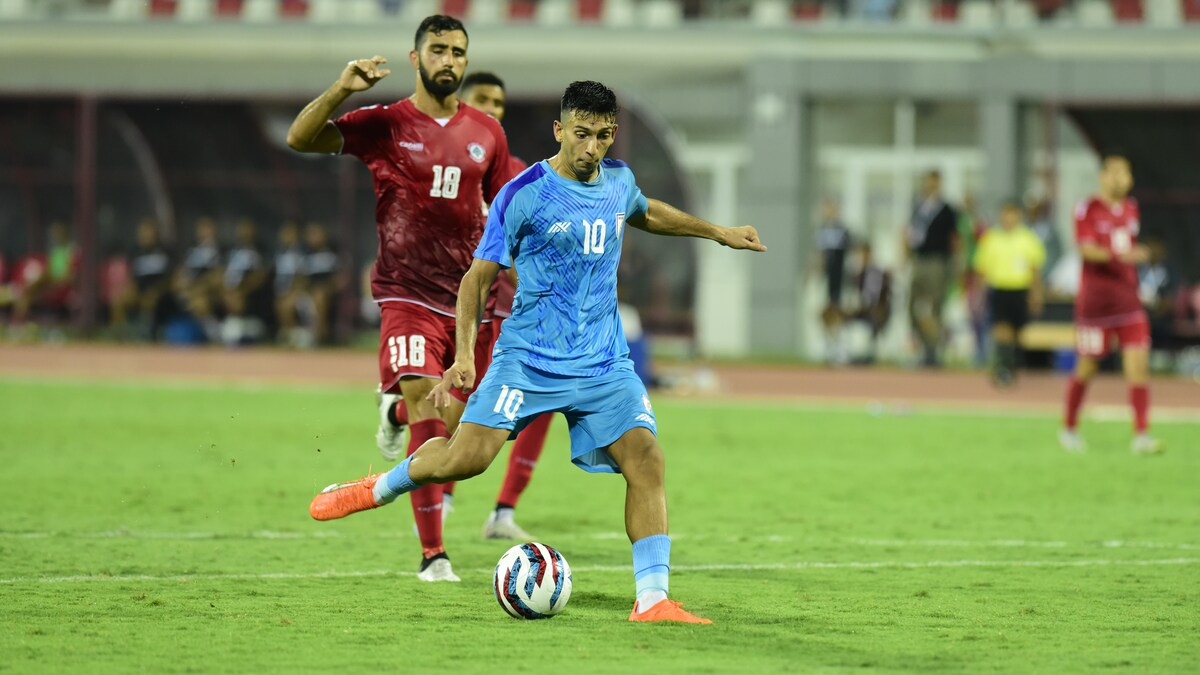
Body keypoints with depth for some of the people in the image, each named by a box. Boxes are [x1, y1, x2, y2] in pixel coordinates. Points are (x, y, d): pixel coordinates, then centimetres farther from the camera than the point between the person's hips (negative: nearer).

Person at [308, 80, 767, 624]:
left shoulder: (618, 180, 9)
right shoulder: (524, 195, -9)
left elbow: (645, 213, 35)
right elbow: (478, 278, -5)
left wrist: (717, 233, 40)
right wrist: (464, 355, -15)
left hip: (604, 362, 4)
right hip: (529, 355, -4)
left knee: (645, 458, -15)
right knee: (468, 455, -18)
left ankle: (652, 600, -14)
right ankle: (379, 488, 12)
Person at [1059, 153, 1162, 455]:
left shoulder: (1131, 209, 12)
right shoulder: (1087, 209, -7)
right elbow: (1086, 249, -20)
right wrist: (1118, 256, -33)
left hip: (1128, 300, 5)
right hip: (1095, 301, -5)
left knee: (1138, 363, -8)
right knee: (1087, 367, 4)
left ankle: (1141, 435, -11)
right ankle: (1069, 428, 23)